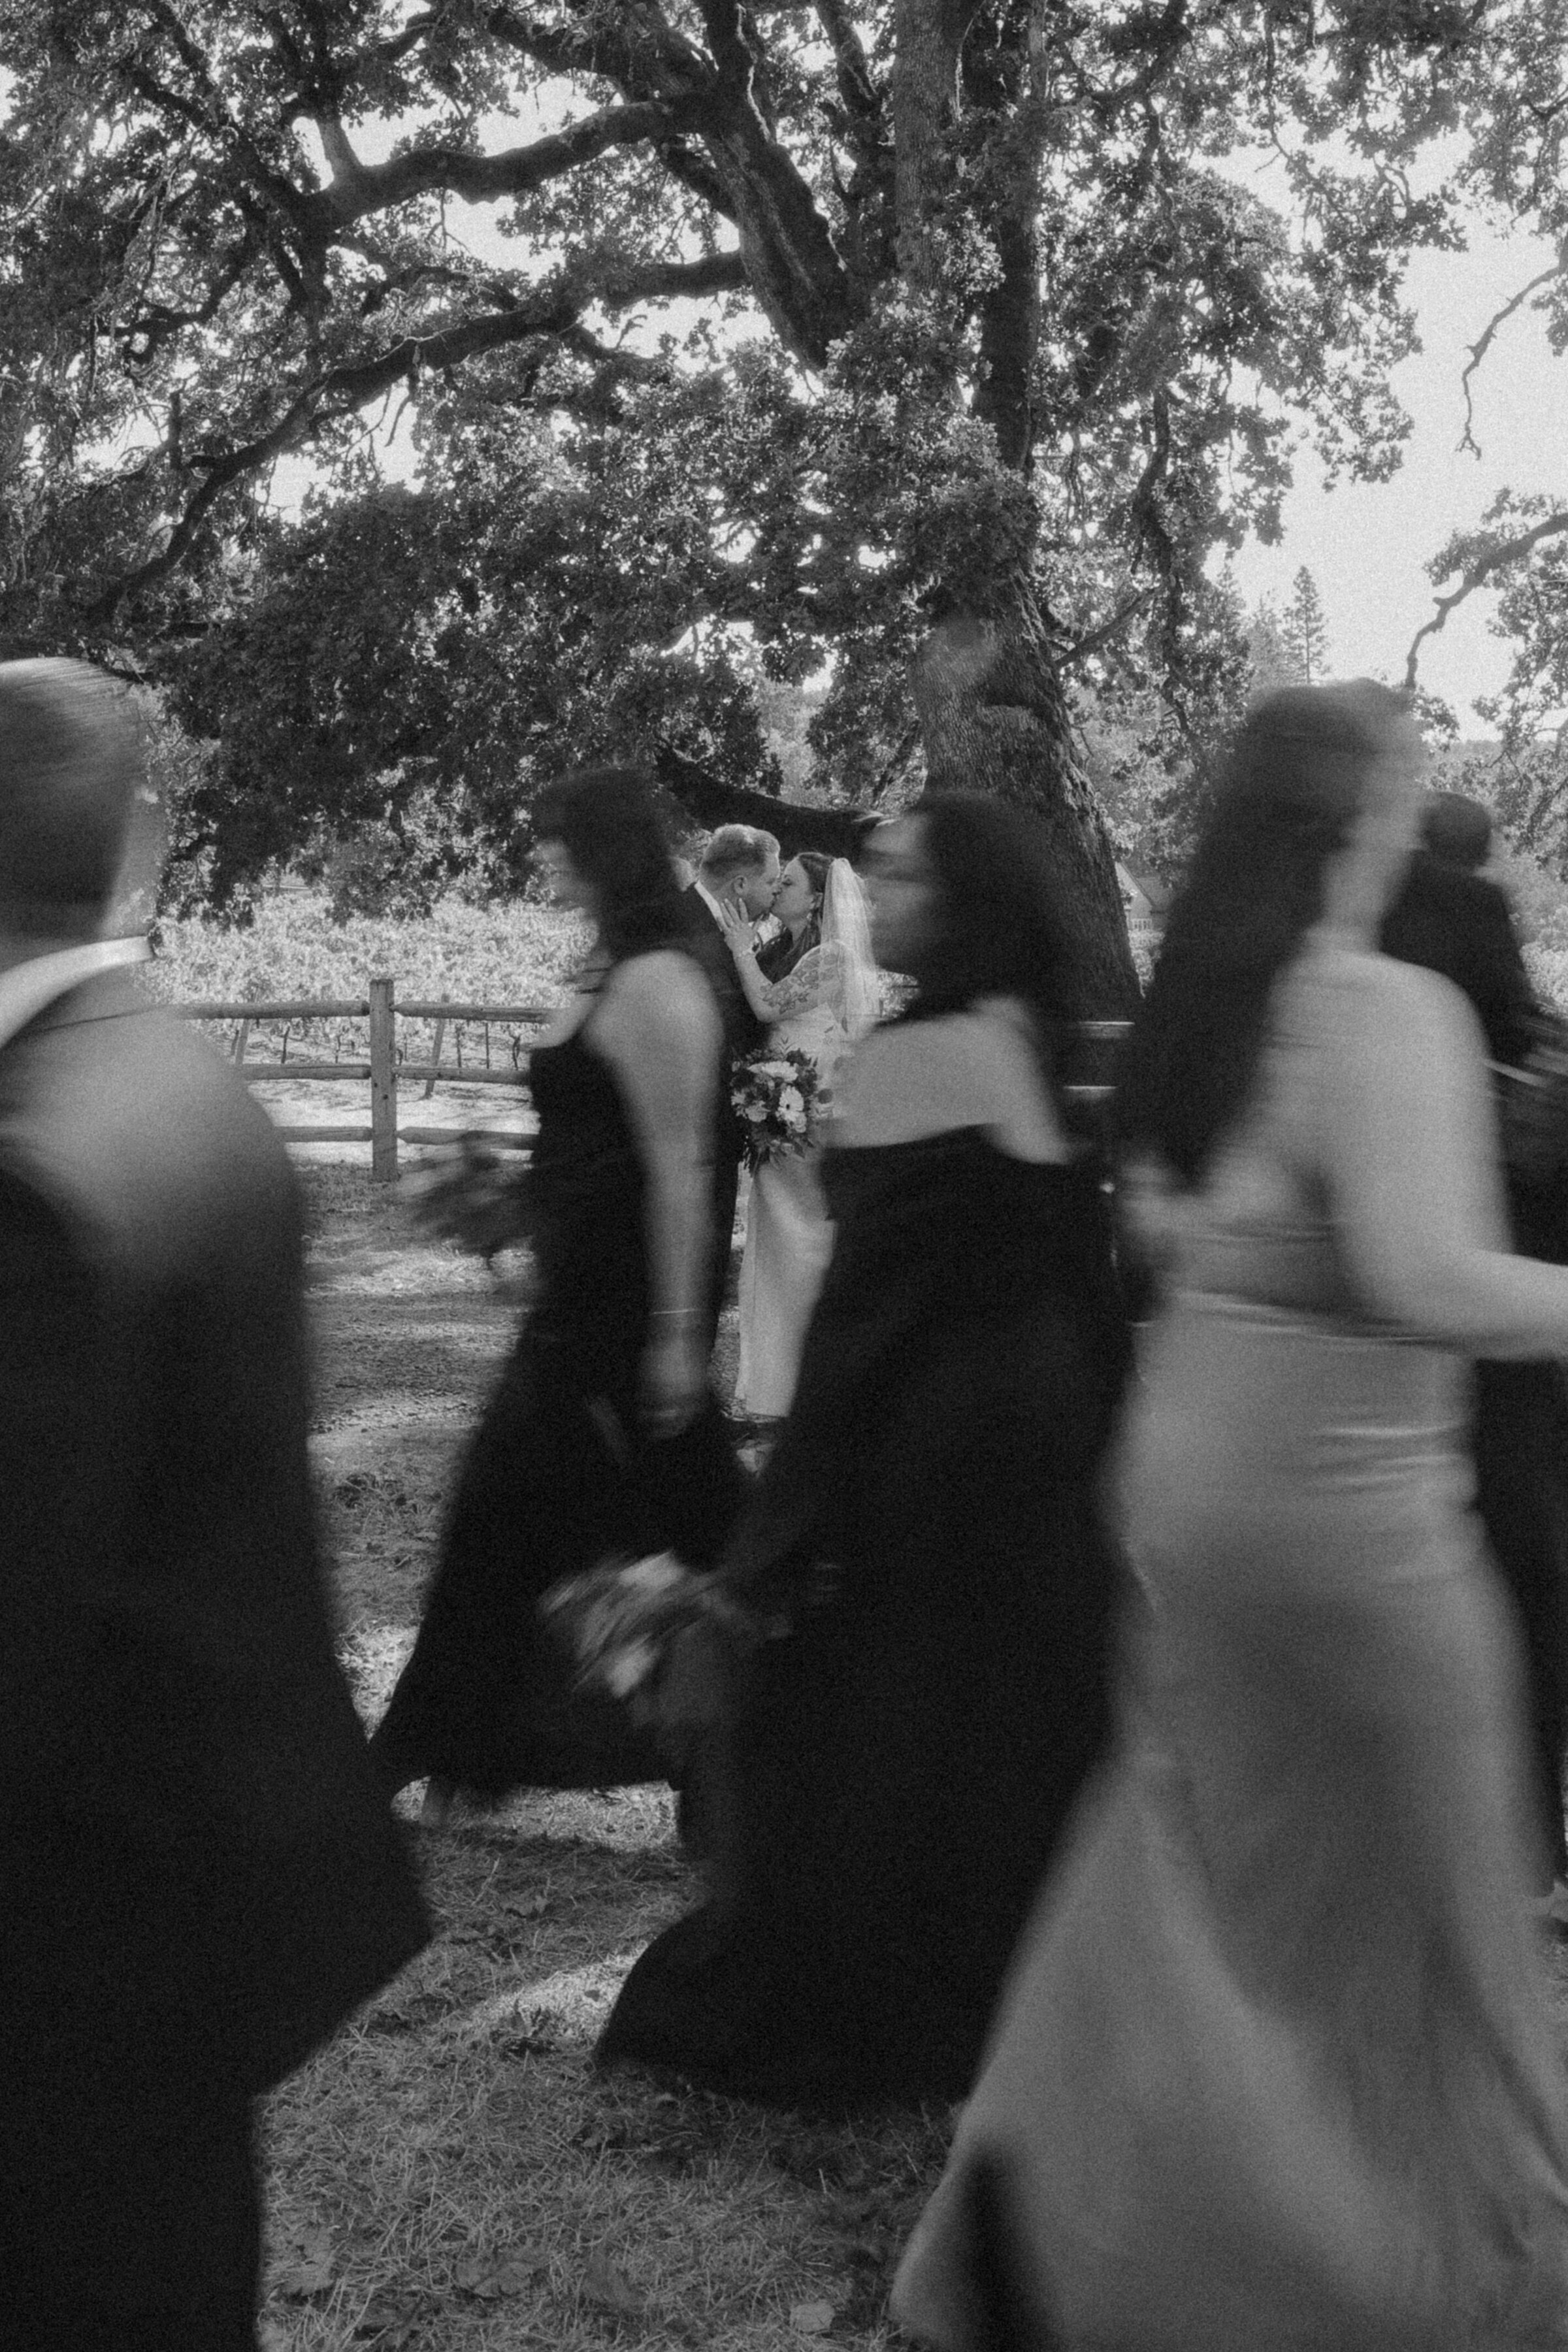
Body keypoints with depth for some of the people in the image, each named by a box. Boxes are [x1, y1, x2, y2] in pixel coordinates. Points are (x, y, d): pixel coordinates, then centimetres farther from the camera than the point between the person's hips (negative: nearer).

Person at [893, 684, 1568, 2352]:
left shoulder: (1198, 999, 5)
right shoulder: (1392, 1011, -21)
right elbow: (1425, 1279, -29)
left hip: (1187, 1461, 8)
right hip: (1341, 1500, -8)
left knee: (1196, 1856, 21)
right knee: (1406, 1901, 11)